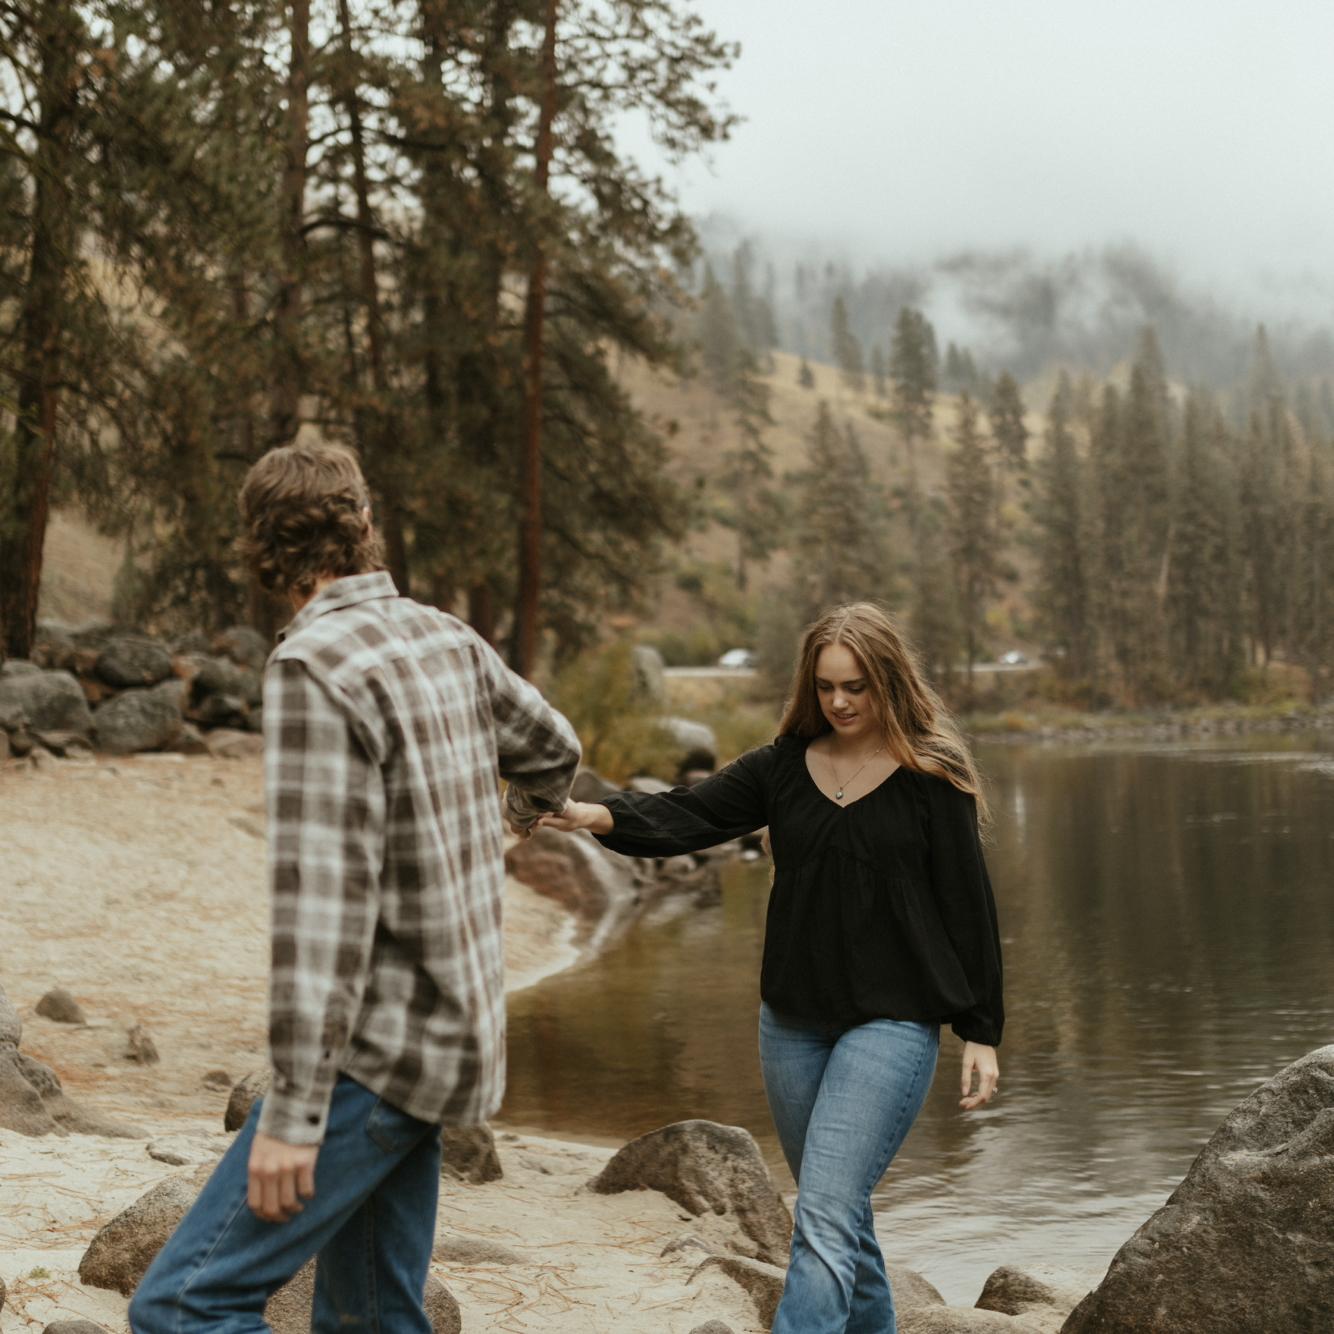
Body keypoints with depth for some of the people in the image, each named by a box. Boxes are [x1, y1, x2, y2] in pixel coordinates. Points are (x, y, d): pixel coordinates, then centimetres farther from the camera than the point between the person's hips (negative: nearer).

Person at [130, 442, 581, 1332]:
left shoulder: (316, 665, -17)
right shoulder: (452, 642, 7)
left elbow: (325, 893, -23)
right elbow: (552, 749, 26)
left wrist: (294, 1111, -22)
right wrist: (521, 817, 50)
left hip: (381, 1050, -8)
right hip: (456, 1031, 8)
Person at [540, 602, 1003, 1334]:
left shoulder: (931, 778, -5)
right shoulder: (783, 767, 6)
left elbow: (968, 908, -2)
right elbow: (686, 815, -6)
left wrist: (981, 1032, -3)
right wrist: (603, 815, -26)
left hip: (891, 1024, -5)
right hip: (793, 1021, 5)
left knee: (824, 1218, -15)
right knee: (841, 1216, 16)